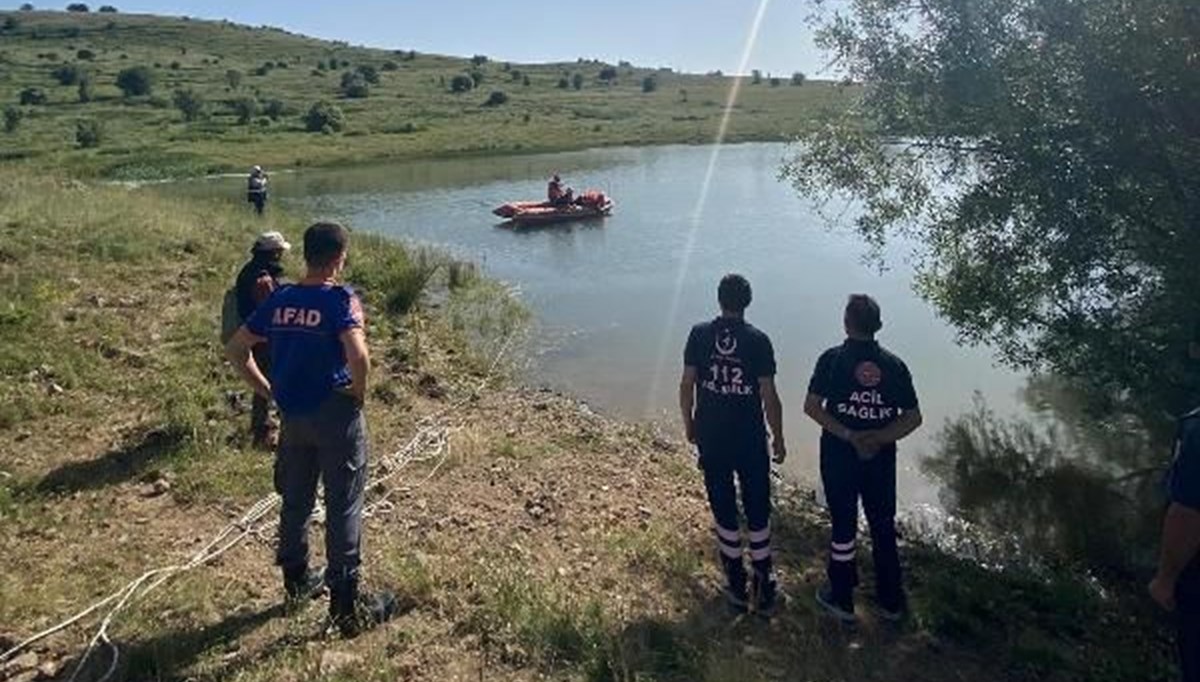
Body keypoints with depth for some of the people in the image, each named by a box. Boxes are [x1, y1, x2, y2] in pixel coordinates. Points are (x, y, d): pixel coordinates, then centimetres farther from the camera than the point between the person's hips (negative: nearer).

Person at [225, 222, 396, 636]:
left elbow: (236, 349, 10)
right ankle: (347, 608, 11)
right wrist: (359, 393, -13)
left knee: (295, 501, 21)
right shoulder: (341, 299, -15)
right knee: (343, 509, 2)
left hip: (293, 415, 6)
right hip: (336, 415, -6)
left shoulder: (279, 299, 4)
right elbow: (358, 356, -30)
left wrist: (267, 390, 12)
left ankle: (296, 580, 40)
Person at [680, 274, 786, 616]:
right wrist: (778, 438, 3)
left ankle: (737, 586, 24)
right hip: (750, 440, -1)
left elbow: (686, 385, -3)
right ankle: (764, 588, 20)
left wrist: (689, 424, 12)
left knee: (724, 512, 13)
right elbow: (769, 396, -9)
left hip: (710, 439, 2)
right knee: (758, 513, 12)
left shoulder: (699, 334, -6)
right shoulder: (758, 340, -10)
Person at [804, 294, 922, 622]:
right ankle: (891, 601, 28)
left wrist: (848, 435, -16)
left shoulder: (833, 359, -10)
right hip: (881, 459, 2)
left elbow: (811, 406, -16)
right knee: (883, 528, 15)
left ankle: (842, 599, 23)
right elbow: (913, 417, -3)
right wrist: (879, 438, -10)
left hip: (839, 456, -2)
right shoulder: (894, 364, -2)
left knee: (843, 525, 10)